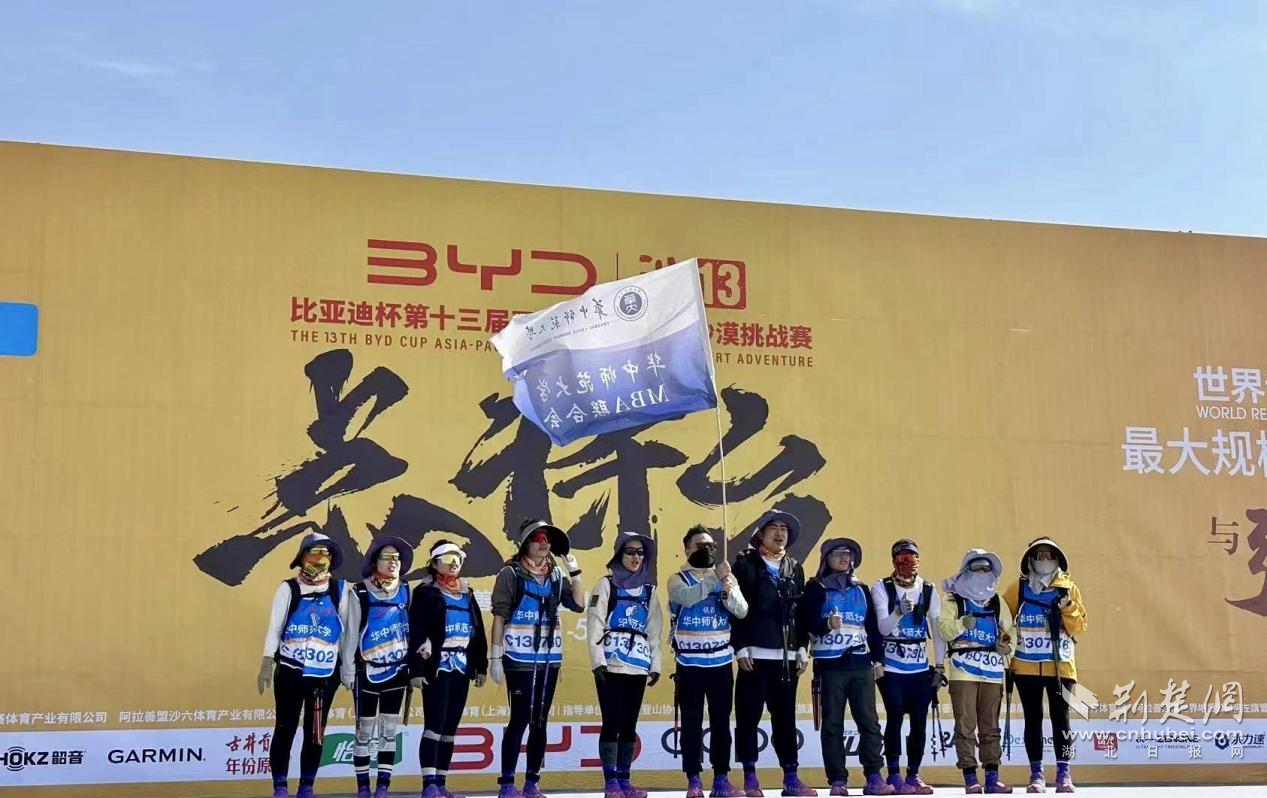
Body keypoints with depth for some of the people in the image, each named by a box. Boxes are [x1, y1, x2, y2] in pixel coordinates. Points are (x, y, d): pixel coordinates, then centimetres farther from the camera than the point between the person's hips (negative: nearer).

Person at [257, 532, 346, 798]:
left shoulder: (339, 589, 3)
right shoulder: (288, 589, -3)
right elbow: (274, 628, 0)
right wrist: (266, 665, -5)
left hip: (325, 675, 2)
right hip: (290, 672, -2)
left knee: (315, 733, 8)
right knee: (285, 729, 3)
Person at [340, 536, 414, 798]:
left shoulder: (406, 592, 5)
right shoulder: (359, 593, -7)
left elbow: (413, 627, 10)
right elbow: (351, 634, -5)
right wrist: (348, 671, -6)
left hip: (397, 671, 3)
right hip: (368, 671, -3)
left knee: (389, 730, 6)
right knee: (364, 731, 3)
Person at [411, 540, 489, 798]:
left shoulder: (467, 594, 17)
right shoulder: (425, 593, -2)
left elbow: (478, 632, 18)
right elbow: (416, 633, -10)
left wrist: (481, 666, 13)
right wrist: (417, 669, -16)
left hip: (462, 670, 6)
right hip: (436, 669, -6)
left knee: (450, 728, 9)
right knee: (434, 726, -10)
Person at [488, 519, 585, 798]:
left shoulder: (555, 574, 11)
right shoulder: (511, 573, -3)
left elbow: (578, 605, 4)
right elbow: (499, 616, -6)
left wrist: (574, 571, -3)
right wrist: (496, 656, -10)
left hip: (550, 657, 5)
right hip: (519, 658, -5)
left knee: (539, 721, 8)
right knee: (520, 720, -6)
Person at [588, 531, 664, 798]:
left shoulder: (648, 591, 17)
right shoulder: (606, 585, 4)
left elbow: (654, 630, 16)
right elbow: (595, 624, -4)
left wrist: (656, 664, 8)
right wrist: (598, 660, -13)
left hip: (639, 666, 4)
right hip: (611, 665, -4)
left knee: (629, 723, 6)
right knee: (612, 721, -7)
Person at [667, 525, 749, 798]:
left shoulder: (727, 578, 9)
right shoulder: (678, 579, 1)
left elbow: (742, 611, -4)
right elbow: (687, 597, -22)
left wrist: (727, 593, -22)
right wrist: (716, 580, -24)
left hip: (721, 661, 3)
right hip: (690, 663, -3)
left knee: (721, 722, 6)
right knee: (692, 723, 0)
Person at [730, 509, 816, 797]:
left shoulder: (795, 569, 15)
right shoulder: (745, 564, 1)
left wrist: (803, 649, 8)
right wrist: (741, 648, -11)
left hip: (787, 655, 4)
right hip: (755, 653, -4)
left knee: (785, 717, 7)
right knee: (749, 716, -1)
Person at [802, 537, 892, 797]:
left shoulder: (861, 590, 17)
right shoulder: (816, 589, 4)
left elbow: (873, 627, 16)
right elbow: (808, 622, -7)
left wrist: (878, 658, 9)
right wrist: (826, 625, -27)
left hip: (861, 663, 3)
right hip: (830, 664, -3)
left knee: (869, 721, -3)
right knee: (833, 724, -1)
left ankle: (874, 777, -1)